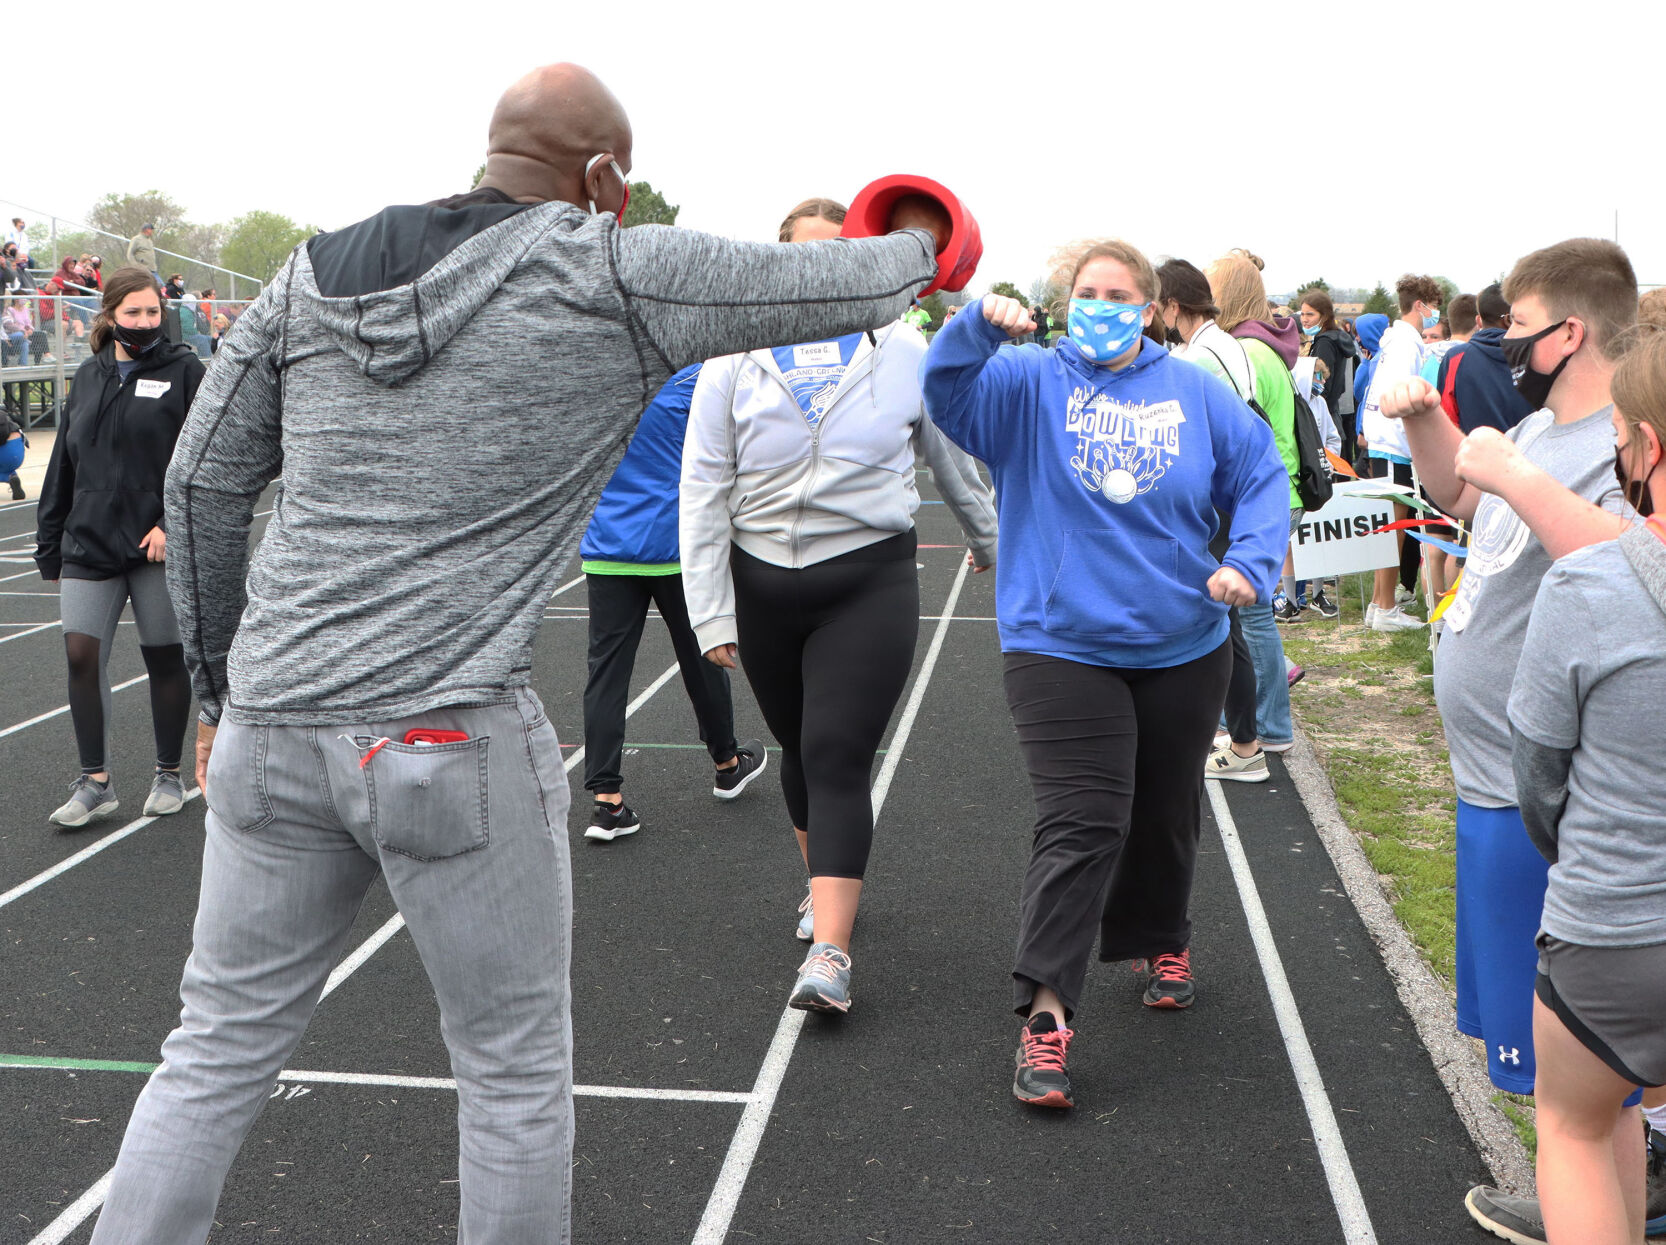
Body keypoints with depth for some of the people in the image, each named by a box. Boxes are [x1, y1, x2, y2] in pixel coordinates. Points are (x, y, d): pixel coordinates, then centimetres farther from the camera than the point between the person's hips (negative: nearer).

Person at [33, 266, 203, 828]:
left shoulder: (183, 372, -1)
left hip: (159, 546, -4)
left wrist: (174, 524, -16)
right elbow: (63, 468, 17)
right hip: (89, 545, 4)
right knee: (81, 655, -4)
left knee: (165, 659, 6)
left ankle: (169, 775, 21)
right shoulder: (88, 377, 13)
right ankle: (95, 782, 7)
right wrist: (50, 544, 16)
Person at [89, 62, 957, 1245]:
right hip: (455, 740, -5)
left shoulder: (312, 275, 9)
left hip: (272, 727, 6)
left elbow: (203, 482, 12)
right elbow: (837, 285, 5)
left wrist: (220, 687, 20)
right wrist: (920, 246, 28)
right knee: (517, 1065, 12)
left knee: (219, 1047, 17)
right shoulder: (616, 276, -5)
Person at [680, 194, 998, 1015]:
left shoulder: (904, 352, 1)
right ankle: (823, 882, 41)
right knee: (797, 748, 16)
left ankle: (829, 952, -12)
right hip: (761, 583, 3)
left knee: (839, 755, -12)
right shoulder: (735, 360, 1)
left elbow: (951, 456, 16)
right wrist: (712, 611, -4)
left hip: (868, 581, -2)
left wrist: (986, 539, 28)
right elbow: (704, 490, 0)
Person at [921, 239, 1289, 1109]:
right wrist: (981, 326, -36)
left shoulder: (1194, 394, 2)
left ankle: (1159, 940, 45)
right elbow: (946, 392, -18)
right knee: (1080, 827, -12)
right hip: (1062, 647, -3)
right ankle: (1046, 1012, -8)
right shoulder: (1031, 382, -2)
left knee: (1165, 816, 19)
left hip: (1182, 646, 3)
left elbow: (1263, 474, 4)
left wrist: (1248, 562, -11)